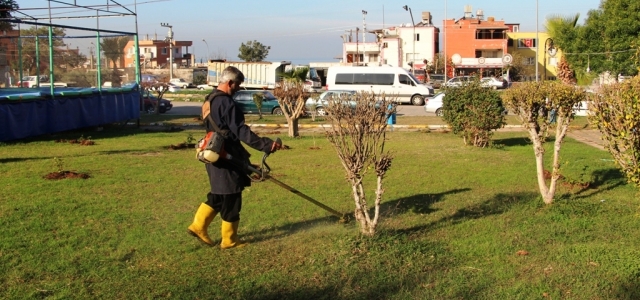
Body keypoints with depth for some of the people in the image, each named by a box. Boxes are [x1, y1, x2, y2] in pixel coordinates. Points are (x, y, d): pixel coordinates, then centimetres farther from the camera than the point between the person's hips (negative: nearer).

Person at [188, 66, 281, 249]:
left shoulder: (210, 100, 13)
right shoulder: (225, 102, -19)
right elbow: (241, 131, -24)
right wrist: (267, 145, -26)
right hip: (226, 158, -10)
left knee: (218, 196, 19)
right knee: (230, 199, 1)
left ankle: (198, 226, 20)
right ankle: (229, 240, 10)